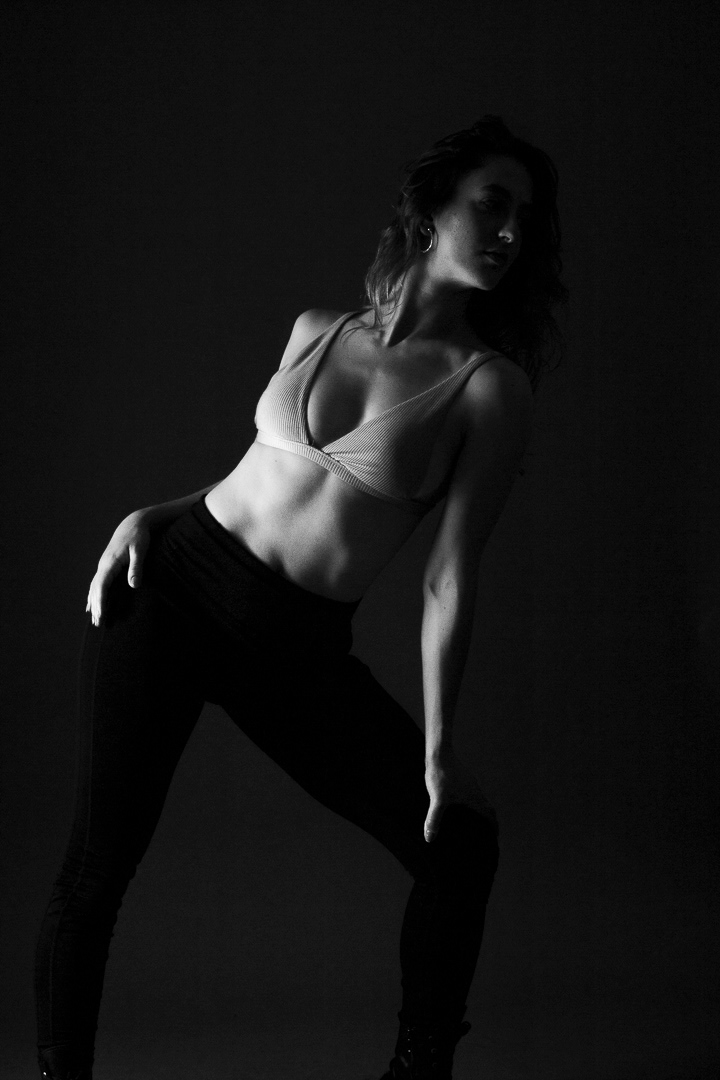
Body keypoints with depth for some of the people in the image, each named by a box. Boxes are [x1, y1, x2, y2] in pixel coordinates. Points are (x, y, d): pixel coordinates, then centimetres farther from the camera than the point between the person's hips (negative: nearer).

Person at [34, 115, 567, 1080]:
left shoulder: (491, 386, -5)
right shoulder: (317, 332, 6)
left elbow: (449, 580, -7)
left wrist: (436, 747, -7)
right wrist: (151, 515, 5)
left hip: (299, 648, -1)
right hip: (176, 578, 1)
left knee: (459, 839, -7)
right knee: (97, 866, -6)